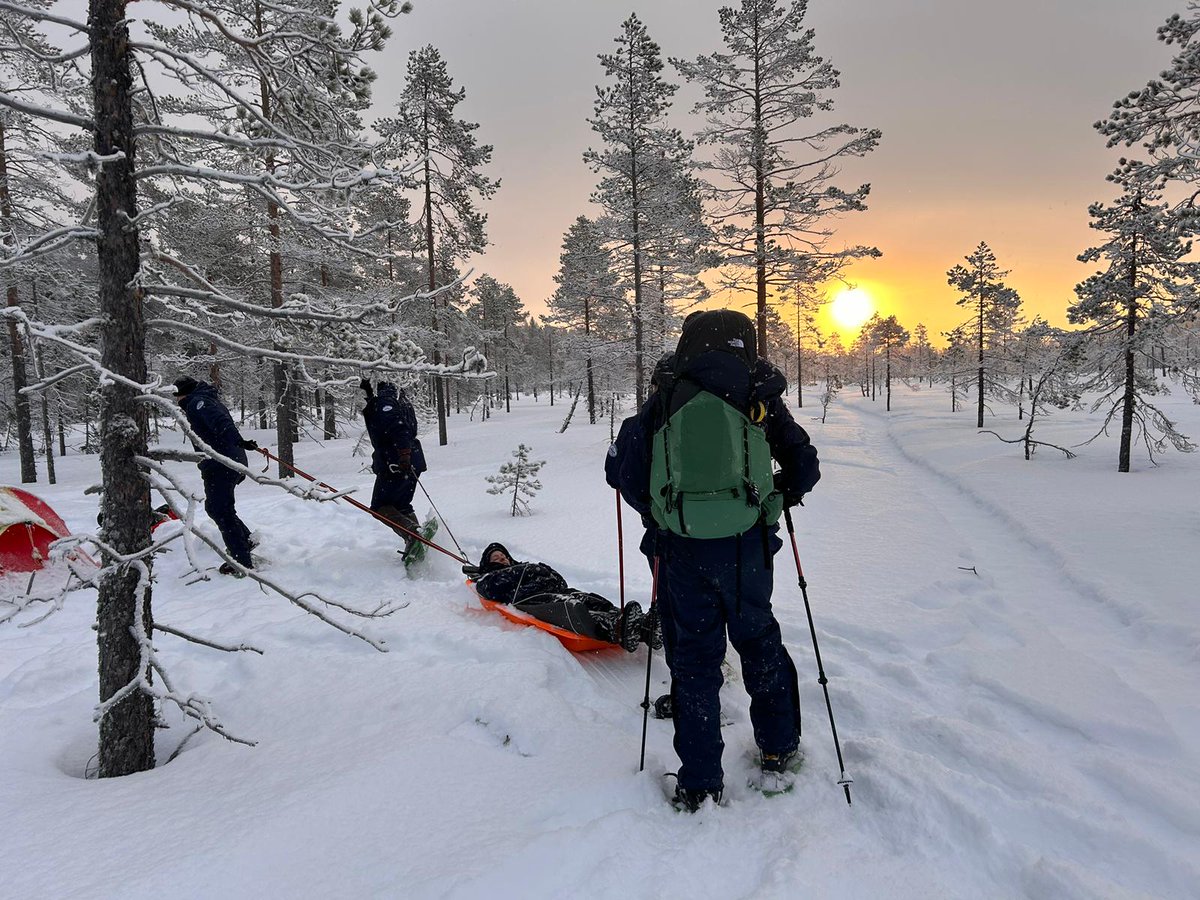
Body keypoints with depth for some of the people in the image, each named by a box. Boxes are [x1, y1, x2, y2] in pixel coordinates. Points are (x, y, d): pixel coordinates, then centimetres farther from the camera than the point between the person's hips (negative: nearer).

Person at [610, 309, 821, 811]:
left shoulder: (662, 400, 6)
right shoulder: (758, 397, 5)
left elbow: (629, 479, 4)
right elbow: (804, 465, 9)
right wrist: (781, 496, 29)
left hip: (681, 549, 0)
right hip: (746, 544, 0)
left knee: (693, 656, 12)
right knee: (758, 640, 22)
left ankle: (699, 784, 19)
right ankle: (778, 749, 37)